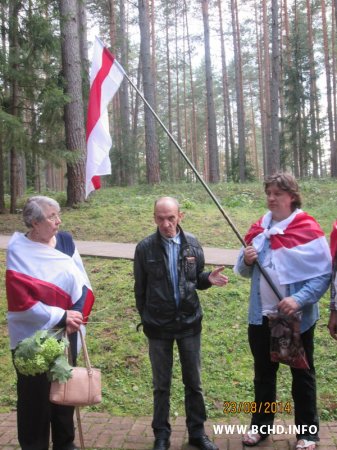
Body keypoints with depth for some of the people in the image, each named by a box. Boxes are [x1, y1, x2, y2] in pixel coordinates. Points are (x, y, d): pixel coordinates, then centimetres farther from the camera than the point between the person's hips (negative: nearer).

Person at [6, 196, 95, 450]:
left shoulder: (66, 241, -1)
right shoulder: (18, 251, -14)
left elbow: (83, 284, 0)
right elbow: (21, 302, -18)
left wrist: (77, 315, -15)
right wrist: (61, 316, -18)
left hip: (66, 333, 5)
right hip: (33, 337, -4)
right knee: (36, 396, 7)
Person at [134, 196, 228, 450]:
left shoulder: (192, 244, -3)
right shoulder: (145, 248, -10)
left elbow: (196, 279, 8)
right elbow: (140, 288, 1)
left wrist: (209, 279, -14)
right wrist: (146, 318, 6)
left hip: (190, 322, 2)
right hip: (158, 325, -2)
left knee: (194, 382, 14)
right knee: (161, 384, 13)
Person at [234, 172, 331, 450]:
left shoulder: (309, 230, -11)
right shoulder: (259, 229, 5)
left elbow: (324, 274, -13)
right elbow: (245, 271, 11)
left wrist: (299, 299, -25)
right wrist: (247, 260, -11)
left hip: (298, 317, -4)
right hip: (261, 316, 5)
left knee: (302, 374, 12)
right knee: (263, 373, 16)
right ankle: (261, 425, 32)